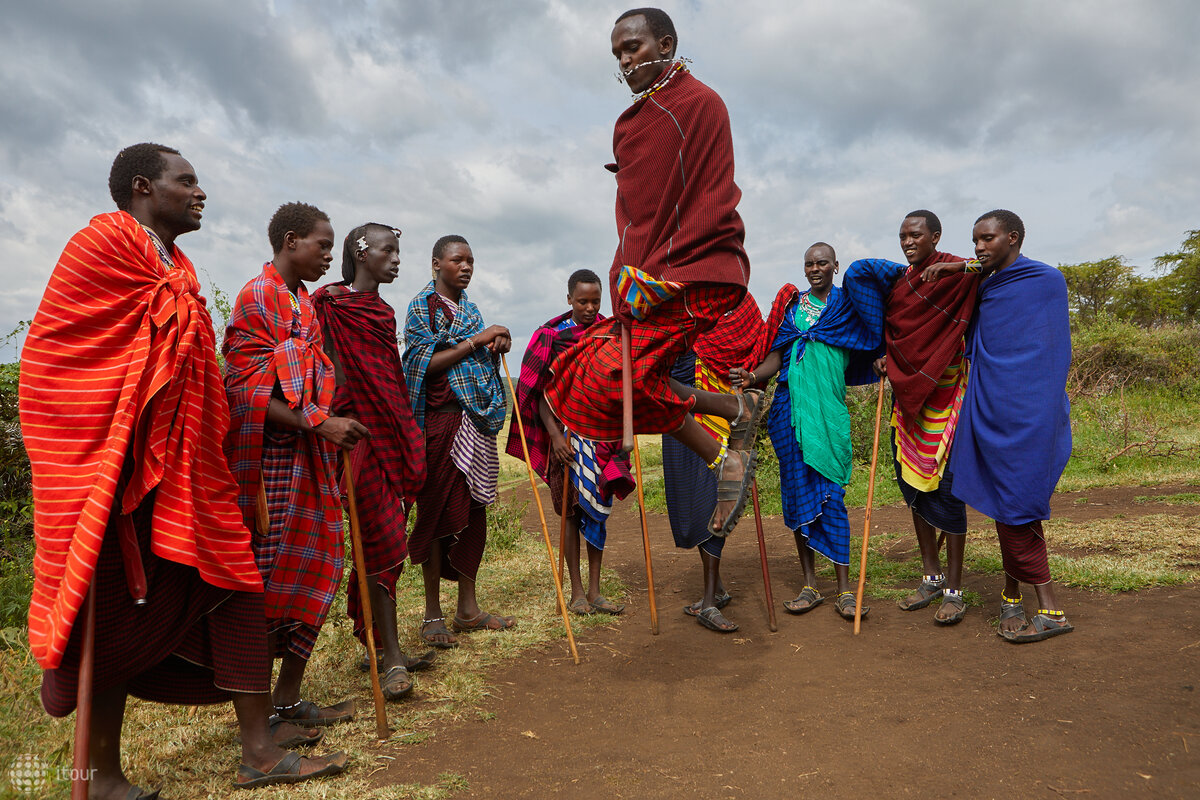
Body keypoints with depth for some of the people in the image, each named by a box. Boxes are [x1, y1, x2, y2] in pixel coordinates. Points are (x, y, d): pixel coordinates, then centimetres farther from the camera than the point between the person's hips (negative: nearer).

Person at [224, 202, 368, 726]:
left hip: (306, 459, 9)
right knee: (267, 584, -2)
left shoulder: (304, 303, 18)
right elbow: (248, 392, -17)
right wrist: (321, 423, -23)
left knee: (313, 573, 10)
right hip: (270, 461, -9)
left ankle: (288, 700, 22)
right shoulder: (256, 298, -9)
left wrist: (330, 424, 16)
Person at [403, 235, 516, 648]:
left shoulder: (469, 308, 19)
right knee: (439, 512, -3)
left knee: (473, 511, 8)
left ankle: (468, 609, 17)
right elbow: (426, 364, -13)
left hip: (477, 420, 7)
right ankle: (432, 614, 8)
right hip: (442, 419, -7)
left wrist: (498, 345, 3)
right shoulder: (422, 305, -2)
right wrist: (476, 341, -14)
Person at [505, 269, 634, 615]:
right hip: (567, 435, -3)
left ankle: (594, 591, 13)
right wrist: (554, 434, -14)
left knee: (598, 508, 6)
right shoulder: (551, 335, -2)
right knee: (572, 509, 1)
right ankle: (576, 591, 10)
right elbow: (541, 392, -4)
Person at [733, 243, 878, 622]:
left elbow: (865, 352, 12)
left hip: (830, 409, -2)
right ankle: (810, 586, 13)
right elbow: (775, 355, 5)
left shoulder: (848, 305, 11)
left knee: (831, 494, -6)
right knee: (797, 492, 3)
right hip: (791, 407, 2)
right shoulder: (790, 303, 13)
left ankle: (844, 590, 2)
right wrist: (752, 377, -12)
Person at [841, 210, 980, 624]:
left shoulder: (958, 274, -8)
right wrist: (882, 356, 4)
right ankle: (932, 576, 24)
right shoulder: (898, 279, 11)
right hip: (906, 392, 7)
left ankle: (954, 589, 5)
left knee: (946, 485, -5)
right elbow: (890, 331, 19)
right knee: (912, 482, 10)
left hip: (944, 392, -6)